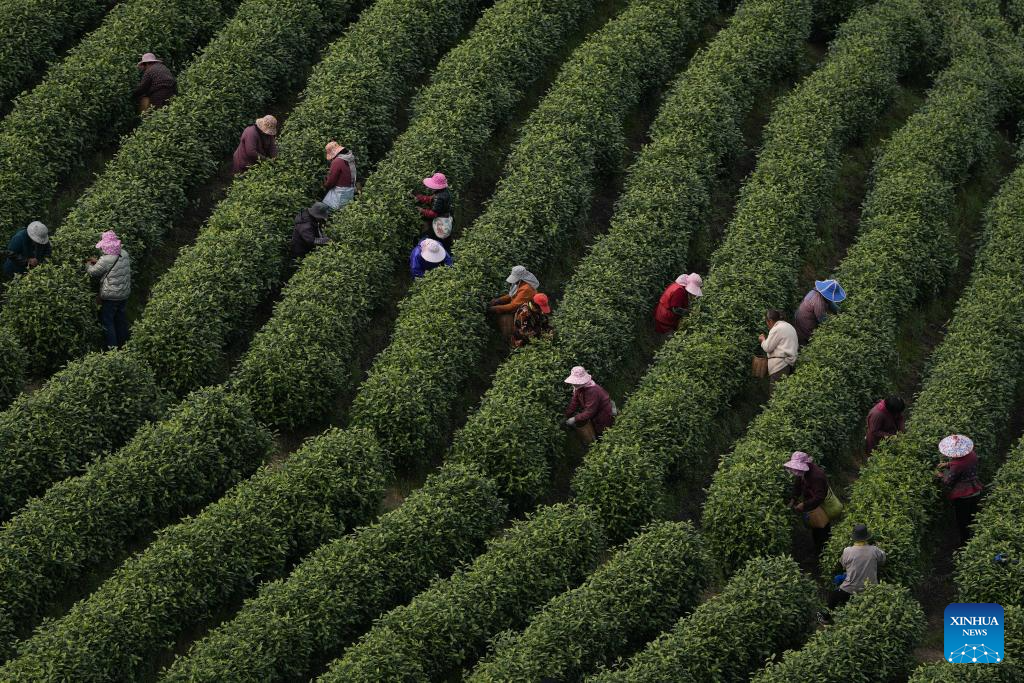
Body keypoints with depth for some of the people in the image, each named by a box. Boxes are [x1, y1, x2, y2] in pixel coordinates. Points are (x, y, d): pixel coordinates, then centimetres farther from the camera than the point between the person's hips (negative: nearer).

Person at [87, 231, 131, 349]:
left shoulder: (106, 260, -24)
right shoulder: (124, 254, -3)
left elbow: (93, 272, -10)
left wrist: (89, 265, 11)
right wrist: (97, 262, 14)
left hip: (110, 297, -7)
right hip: (124, 294, 7)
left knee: (107, 321, 6)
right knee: (121, 320, 20)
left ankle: (112, 347, 7)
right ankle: (123, 344, 30)